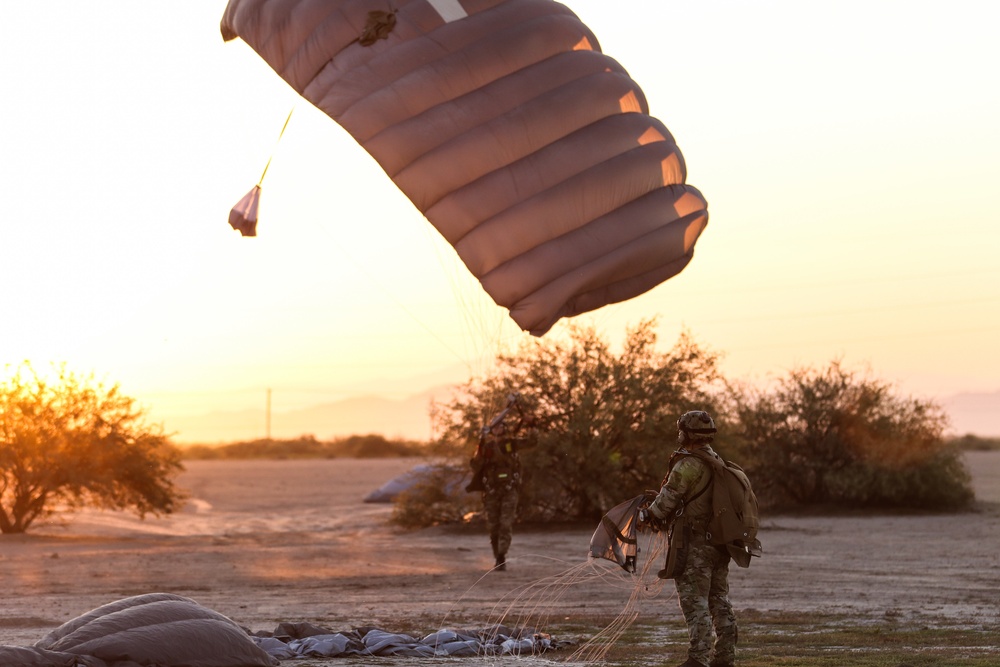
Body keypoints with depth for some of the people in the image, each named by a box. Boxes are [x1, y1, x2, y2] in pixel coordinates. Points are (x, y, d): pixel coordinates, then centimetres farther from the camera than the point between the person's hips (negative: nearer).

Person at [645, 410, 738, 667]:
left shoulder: (688, 465, -15)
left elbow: (667, 499, -13)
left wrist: (651, 516, 6)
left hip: (695, 544, -8)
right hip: (721, 544, 8)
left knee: (694, 601, -7)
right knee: (719, 600, 13)